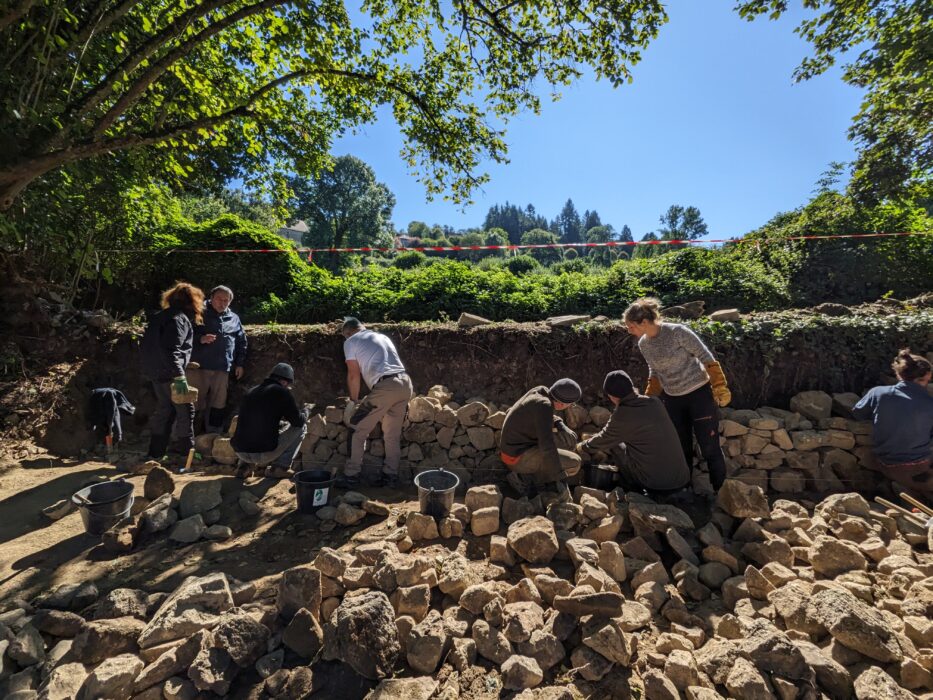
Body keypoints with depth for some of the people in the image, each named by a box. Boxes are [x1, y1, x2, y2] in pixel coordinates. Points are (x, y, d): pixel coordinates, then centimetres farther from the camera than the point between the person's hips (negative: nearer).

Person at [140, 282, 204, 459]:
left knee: (163, 409, 17)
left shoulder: (161, 317, 14)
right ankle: (185, 451, 8)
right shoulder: (179, 319, -15)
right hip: (168, 373, -9)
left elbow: (146, 345, 20)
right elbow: (171, 350, -25)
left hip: (155, 371, 10)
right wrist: (179, 376, -27)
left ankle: (156, 452, 24)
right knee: (185, 410, 1)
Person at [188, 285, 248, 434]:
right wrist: (201, 339, -19)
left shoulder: (234, 318, 14)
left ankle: (214, 433, 19)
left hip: (222, 367, 3)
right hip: (199, 365, -3)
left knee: (218, 402, 9)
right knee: (196, 401, -1)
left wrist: (240, 364, 14)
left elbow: (242, 341, 18)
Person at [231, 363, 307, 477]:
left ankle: (245, 465, 20)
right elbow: (298, 421, -4)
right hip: (264, 453, -7)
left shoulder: (250, 391, 13)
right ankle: (280, 467, 5)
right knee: (301, 428, 10)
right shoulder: (282, 392, -7)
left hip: (239, 452, 7)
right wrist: (305, 414, 18)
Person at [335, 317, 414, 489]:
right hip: (406, 383, 7)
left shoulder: (350, 341, 11)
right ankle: (391, 476, 23)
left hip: (385, 386, -7)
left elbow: (354, 375, 8)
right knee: (393, 434, 18)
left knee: (358, 430, 9)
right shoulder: (382, 336, 29)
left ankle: (351, 476, 14)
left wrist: (353, 400, 22)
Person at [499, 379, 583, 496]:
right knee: (574, 463, -10)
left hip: (519, 445, 9)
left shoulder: (542, 390, -2)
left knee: (570, 440, 10)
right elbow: (546, 445, -31)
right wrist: (559, 477, -25)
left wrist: (562, 426, -2)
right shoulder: (544, 405, -28)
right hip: (519, 456, -9)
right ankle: (525, 476, -5)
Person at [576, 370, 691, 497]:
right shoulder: (654, 402, 2)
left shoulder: (622, 416, -16)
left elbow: (603, 440, 4)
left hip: (657, 487, -6)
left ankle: (633, 491, 16)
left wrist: (581, 447, 24)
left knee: (612, 445, 9)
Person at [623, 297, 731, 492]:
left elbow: (707, 358, -15)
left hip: (699, 394, -5)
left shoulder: (677, 331, -20)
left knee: (710, 447, 1)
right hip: (673, 399, 5)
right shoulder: (643, 344, -1)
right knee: (681, 449, 11)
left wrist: (720, 388, -17)